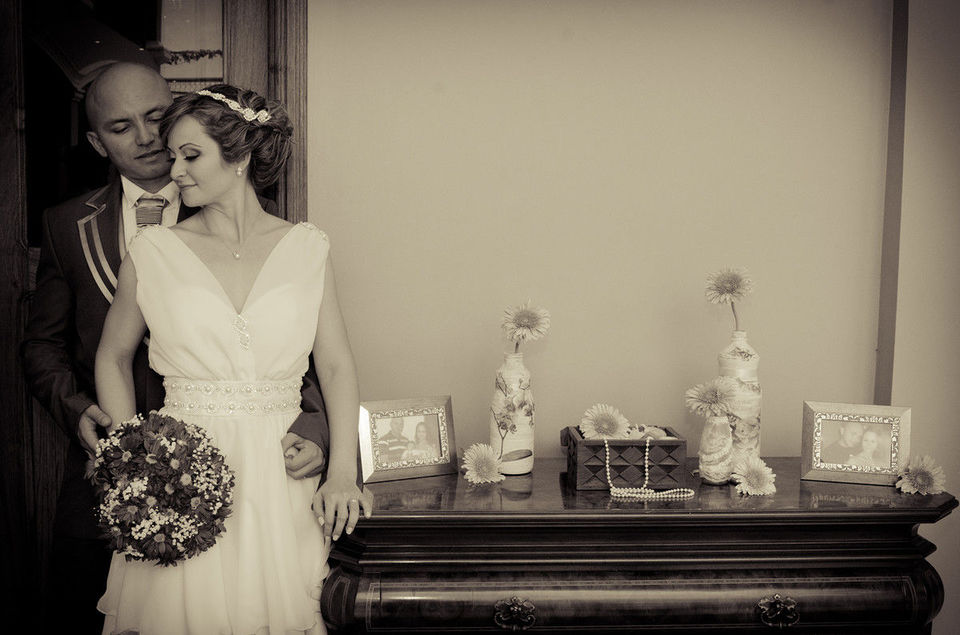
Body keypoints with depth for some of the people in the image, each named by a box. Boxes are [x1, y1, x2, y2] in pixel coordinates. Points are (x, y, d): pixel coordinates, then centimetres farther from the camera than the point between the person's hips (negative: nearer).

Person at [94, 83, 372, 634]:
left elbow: (336, 364, 0)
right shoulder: (153, 252, 1)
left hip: (281, 478, 1)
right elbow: (113, 357, 11)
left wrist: (343, 473, -9)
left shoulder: (307, 248, 1)